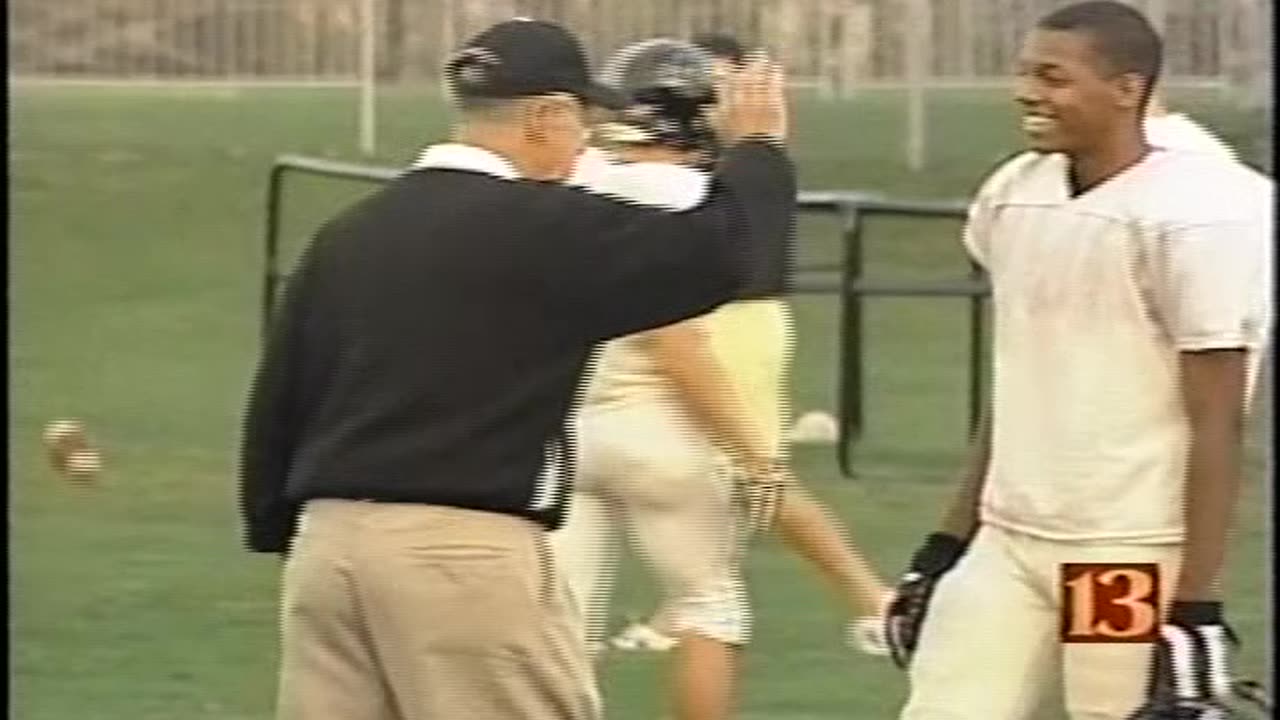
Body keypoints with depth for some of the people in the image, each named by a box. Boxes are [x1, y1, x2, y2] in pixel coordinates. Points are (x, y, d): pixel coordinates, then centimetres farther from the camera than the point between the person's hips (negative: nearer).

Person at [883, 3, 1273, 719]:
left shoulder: (1196, 216, -14)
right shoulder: (1014, 195, 9)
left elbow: (1216, 428, -14)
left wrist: (1197, 607, -17)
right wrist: (947, 544, 18)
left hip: (1132, 554, -7)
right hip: (1006, 543, 7)